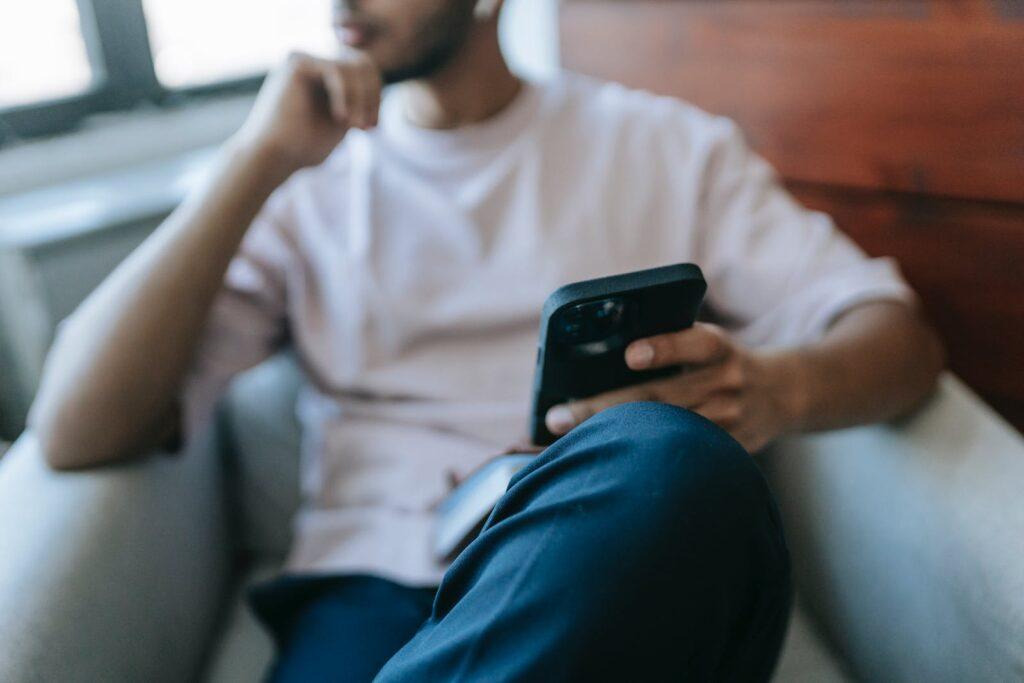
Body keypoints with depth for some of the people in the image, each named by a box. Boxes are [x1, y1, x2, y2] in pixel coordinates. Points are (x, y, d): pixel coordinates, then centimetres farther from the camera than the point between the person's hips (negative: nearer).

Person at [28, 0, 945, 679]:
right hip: (374, 582, -1)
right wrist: (259, 160, -3)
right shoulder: (308, 184, 14)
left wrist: (774, 386, -17)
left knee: (669, 459, -33)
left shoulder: (667, 145, 13)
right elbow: (75, 432, 3)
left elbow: (901, 338, 7)